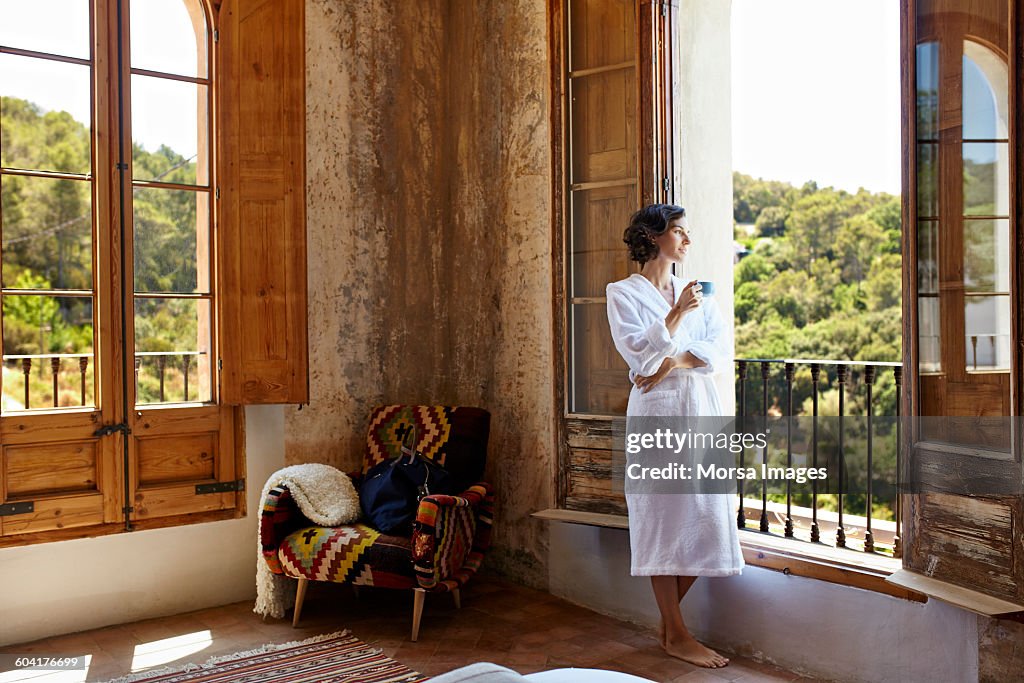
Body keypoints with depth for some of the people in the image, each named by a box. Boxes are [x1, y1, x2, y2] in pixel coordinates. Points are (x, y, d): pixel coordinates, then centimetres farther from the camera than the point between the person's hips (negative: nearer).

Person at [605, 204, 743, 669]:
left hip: (701, 408, 6)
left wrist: (676, 360, -10)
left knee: (706, 515, 4)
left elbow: (722, 348, 4)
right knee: (663, 517, -1)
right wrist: (677, 313, -13)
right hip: (657, 409, -5)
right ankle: (676, 635, 11)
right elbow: (638, 351, -10)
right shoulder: (624, 293, 2)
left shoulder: (695, 291, 16)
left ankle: (668, 617, 22)